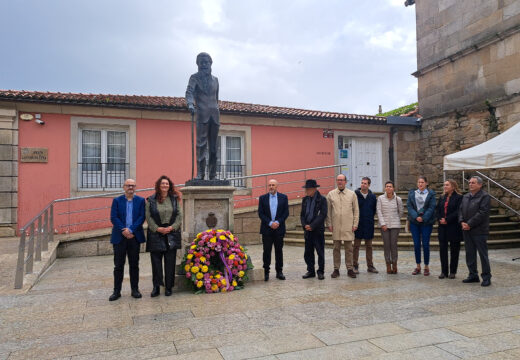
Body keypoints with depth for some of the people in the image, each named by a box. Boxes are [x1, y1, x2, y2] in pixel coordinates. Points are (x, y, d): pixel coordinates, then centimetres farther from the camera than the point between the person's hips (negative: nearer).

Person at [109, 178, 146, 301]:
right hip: (120, 236, 0)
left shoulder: (141, 200, 5)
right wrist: (123, 230, -15)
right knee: (118, 265, 4)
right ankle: (117, 291, 13)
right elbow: (113, 218, -3)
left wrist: (131, 230, -14)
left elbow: (142, 217, -3)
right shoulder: (117, 201, 6)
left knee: (134, 264, 7)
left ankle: (135, 289, 17)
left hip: (135, 236, 0)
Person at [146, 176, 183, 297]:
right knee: (156, 262, 2)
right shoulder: (151, 200, 3)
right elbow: (148, 217, -1)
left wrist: (171, 227, -9)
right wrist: (157, 228, -11)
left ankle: (168, 287, 13)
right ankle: (156, 287, 11)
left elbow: (180, 215, 3)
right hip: (156, 235, -1)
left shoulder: (175, 199, 7)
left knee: (170, 262, 4)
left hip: (172, 234, 1)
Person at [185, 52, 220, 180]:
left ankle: (212, 174, 9)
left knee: (213, 146, 4)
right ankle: (200, 173, -11)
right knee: (201, 144, -12)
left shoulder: (215, 79, 21)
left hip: (214, 114, 5)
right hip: (202, 113, -4)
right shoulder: (195, 77, 6)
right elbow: (189, 91, -9)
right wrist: (190, 104, -28)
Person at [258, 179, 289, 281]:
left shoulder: (283, 197, 6)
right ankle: (266, 272, 9)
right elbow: (261, 213, 0)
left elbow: (286, 212, 2)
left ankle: (279, 272, 15)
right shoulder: (262, 198, 4)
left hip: (279, 228, 1)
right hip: (266, 229, -1)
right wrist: (270, 223, -11)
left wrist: (278, 222, -10)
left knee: (279, 251, 6)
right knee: (267, 251, 1)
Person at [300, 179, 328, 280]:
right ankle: (310, 271, 20)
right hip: (308, 230, 5)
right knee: (308, 252, 9)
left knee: (320, 252, 2)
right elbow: (302, 214, 12)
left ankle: (321, 272, 14)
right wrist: (305, 225, -5)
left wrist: (312, 226, -17)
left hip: (318, 230, -5)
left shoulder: (322, 199, -7)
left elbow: (323, 215, -13)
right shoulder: (305, 199, 10)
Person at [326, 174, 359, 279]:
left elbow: (356, 210, 6)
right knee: (336, 248, 6)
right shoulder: (331, 194, 5)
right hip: (335, 226, 0)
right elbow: (328, 210, 7)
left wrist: (355, 224, 0)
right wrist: (329, 224, 1)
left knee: (349, 248, 4)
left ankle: (350, 269, 13)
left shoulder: (352, 194, 5)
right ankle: (336, 269, 14)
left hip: (348, 226, 0)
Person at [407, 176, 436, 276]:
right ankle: (418, 266, 16)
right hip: (414, 222, 2)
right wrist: (416, 216, -13)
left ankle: (426, 267, 13)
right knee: (416, 244, 5)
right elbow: (409, 206, 0)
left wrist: (423, 218, -15)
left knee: (425, 245, 0)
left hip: (426, 222, -2)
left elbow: (431, 207, -5)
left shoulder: (431, 194, 2)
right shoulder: (412, 193, 8)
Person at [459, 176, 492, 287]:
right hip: (467, 231, 7)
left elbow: (482, 213, -16)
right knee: (470, 254, 12)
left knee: (483, 254, 0)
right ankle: (473, 275, 22)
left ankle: (486, 277, 10)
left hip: (479, 231, -7)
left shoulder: (484, 196, -8)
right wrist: (462, 222, -6)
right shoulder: (465, 197, 15)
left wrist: (469, 224, -18)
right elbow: (461, 210, 12)